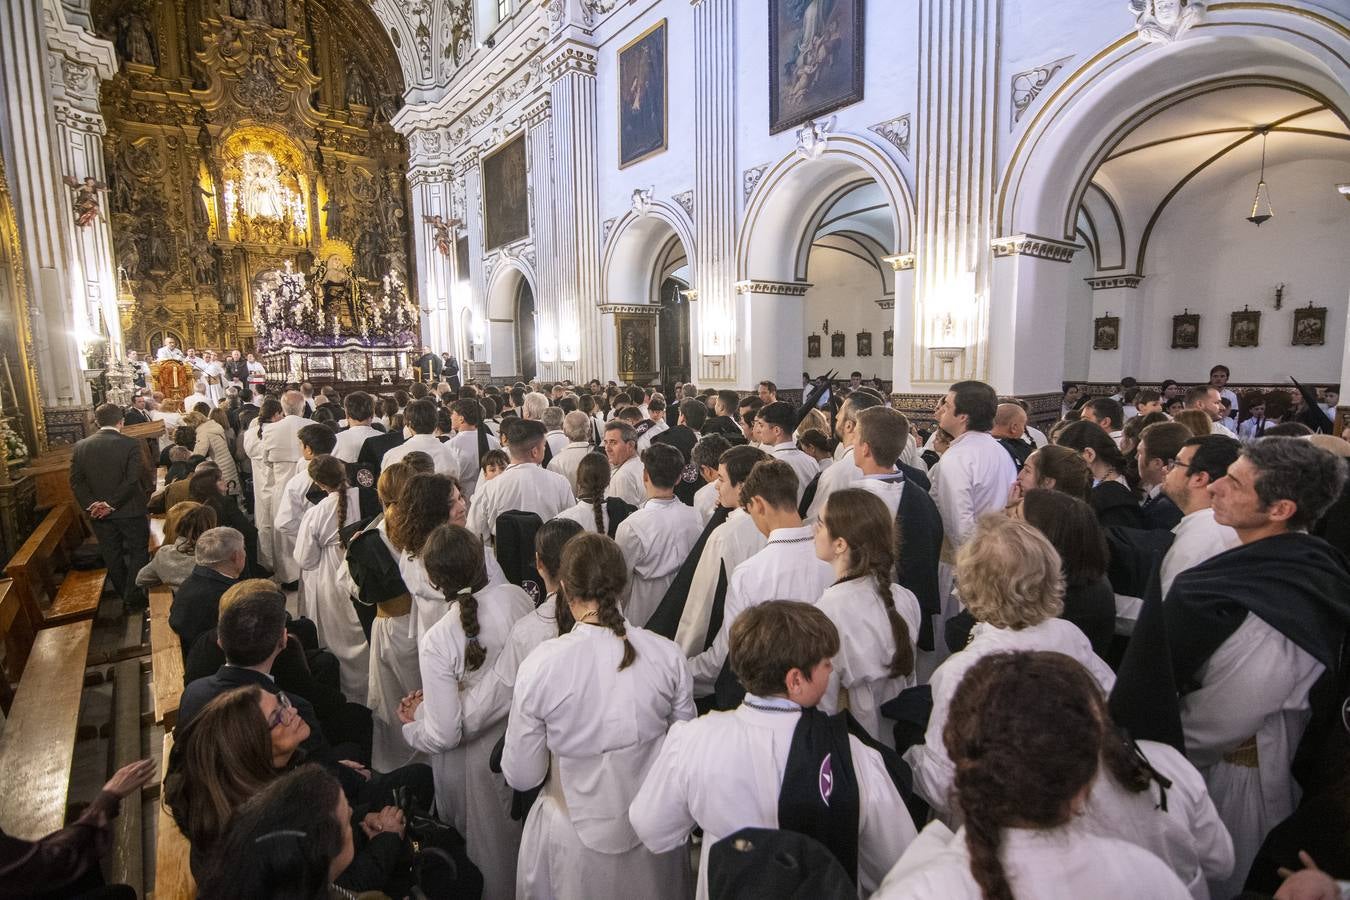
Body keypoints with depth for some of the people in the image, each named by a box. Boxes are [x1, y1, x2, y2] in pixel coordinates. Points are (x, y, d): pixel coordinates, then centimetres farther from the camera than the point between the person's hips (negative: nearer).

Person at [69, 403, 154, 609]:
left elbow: (76, 481, -3)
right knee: (138, 553, 10)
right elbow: (133, 480, -20)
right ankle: (133, 597, 9)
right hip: (130, 511, -4)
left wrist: (90, 505, -6)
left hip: (98, 514, 4)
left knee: (112, 556, 17)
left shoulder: (80, 446, 0)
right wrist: (112, 504, -14)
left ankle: (124, 595, 30)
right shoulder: (131, 445, -14)